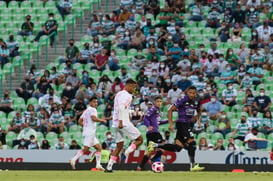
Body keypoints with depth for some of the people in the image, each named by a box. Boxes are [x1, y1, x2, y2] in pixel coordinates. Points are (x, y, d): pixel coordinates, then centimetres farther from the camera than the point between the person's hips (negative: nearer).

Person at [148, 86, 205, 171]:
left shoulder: (196, 101, 5)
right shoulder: (182, 100, -13)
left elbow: (199, 111, 26)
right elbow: (170, 110, -10)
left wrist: (198, 119, 9)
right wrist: (171, 124, -15)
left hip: (189, 124, 7)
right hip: (181, 123, -7)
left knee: (178, 147, 5)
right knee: (191, 142, -17)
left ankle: (154, 145, 16)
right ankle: (193, 165, -9)